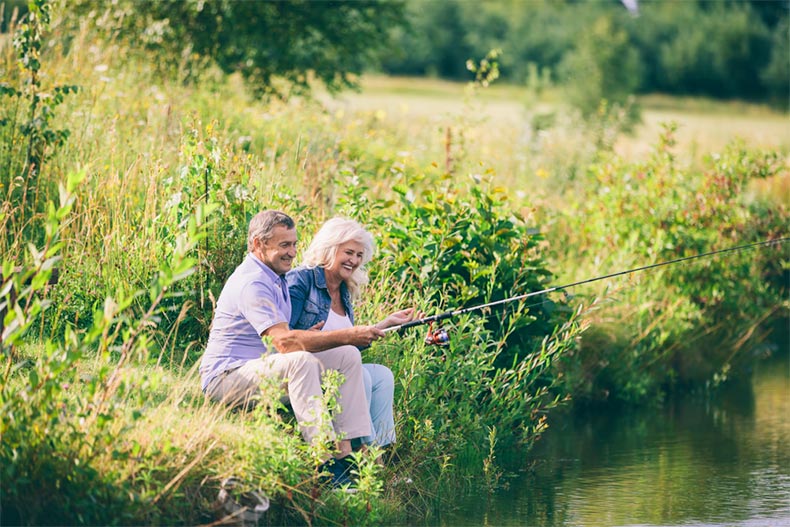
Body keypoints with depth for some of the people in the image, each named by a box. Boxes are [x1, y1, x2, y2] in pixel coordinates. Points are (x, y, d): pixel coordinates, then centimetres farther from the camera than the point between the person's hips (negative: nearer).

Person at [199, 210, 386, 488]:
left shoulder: (276, 277, 14)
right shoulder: (252, 282, -21)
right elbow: (284, 341, -31)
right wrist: (348, 335, -32)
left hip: (264, 367, 10)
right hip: (226, 377, -10)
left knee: (347, 356, -1)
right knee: (301, 361, -37)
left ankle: (346, 453, -9)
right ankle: (326, 461, -37)